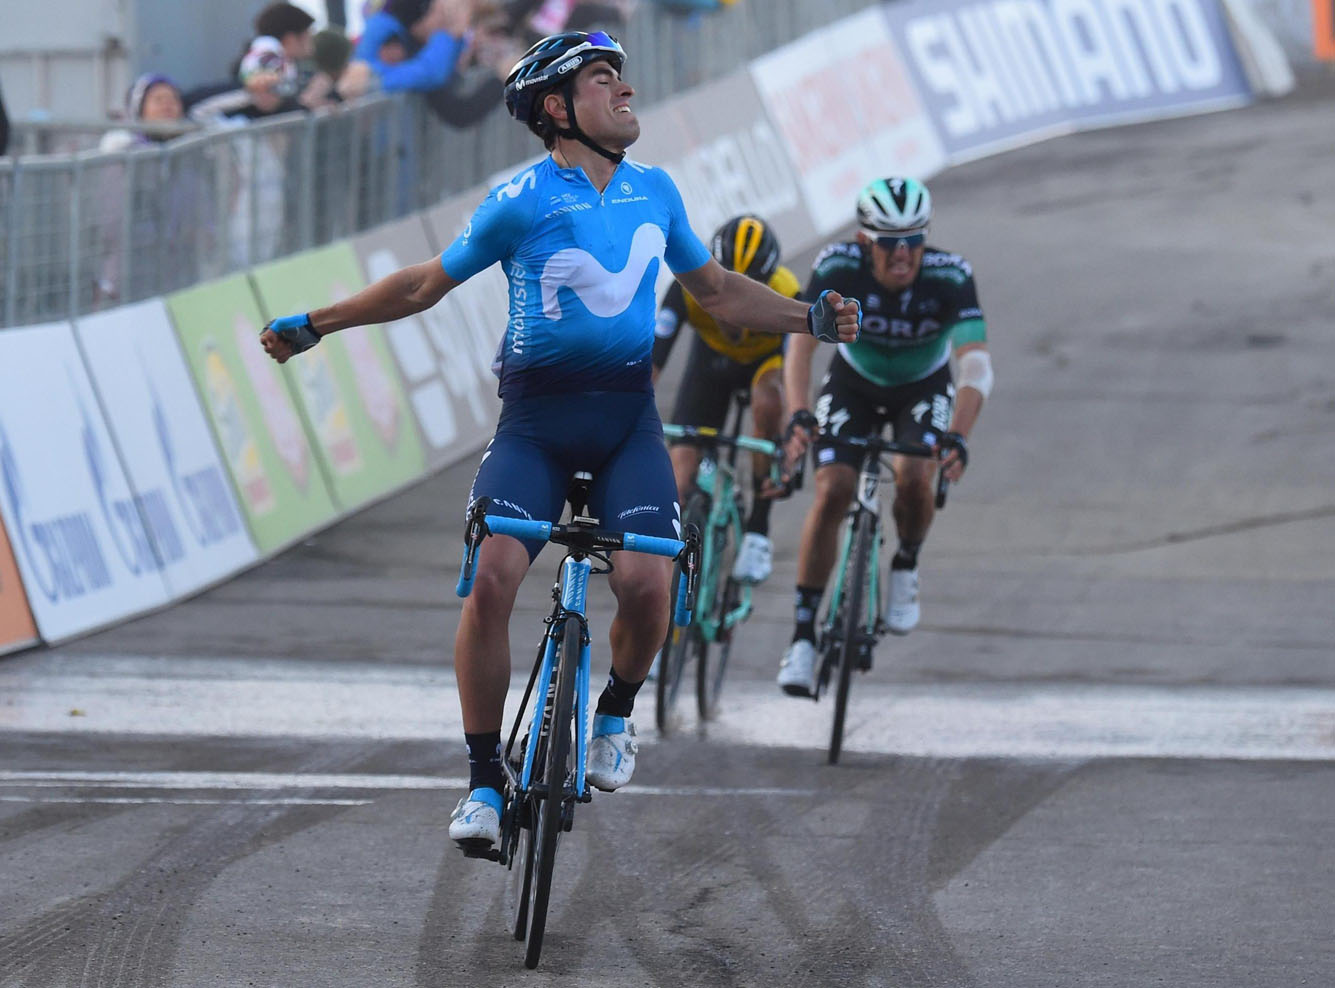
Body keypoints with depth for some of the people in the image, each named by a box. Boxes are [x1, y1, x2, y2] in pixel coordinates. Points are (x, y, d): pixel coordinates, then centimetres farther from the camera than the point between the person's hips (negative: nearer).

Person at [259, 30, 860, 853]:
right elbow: (425, 286, 5)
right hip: (536, 419, -2)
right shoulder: (521, 202, -6)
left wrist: (813, 319, 12)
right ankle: (485, 781, -8)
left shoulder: (655, 191, 7)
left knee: (646, 582, -19)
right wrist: (314, 326, 4)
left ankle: (617, 714, 13)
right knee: (493, 579, -20)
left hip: (627, 415, 3)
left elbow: (716, 290, 21)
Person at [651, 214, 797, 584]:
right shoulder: (689, 287, -35)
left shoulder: (786, 295, -37)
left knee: (768, 401, -35)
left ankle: (758, 530, -21)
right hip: (712, 360, 2)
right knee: (680, 477, -12)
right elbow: (652, 358, -38)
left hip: (767, 360, -2)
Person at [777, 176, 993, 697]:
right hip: (853, 383, 1)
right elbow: (801, 345, -35)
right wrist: (798, 416, -52)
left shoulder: (950, 277, -32)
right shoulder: (837, 268, -30)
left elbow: (976, 366, -39)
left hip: (923, 388, -1)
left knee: (913, 478, -27)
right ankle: (803, 634, -9)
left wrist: (956, 438, -54)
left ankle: (906, 566, 5)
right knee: (832, 492, -18)